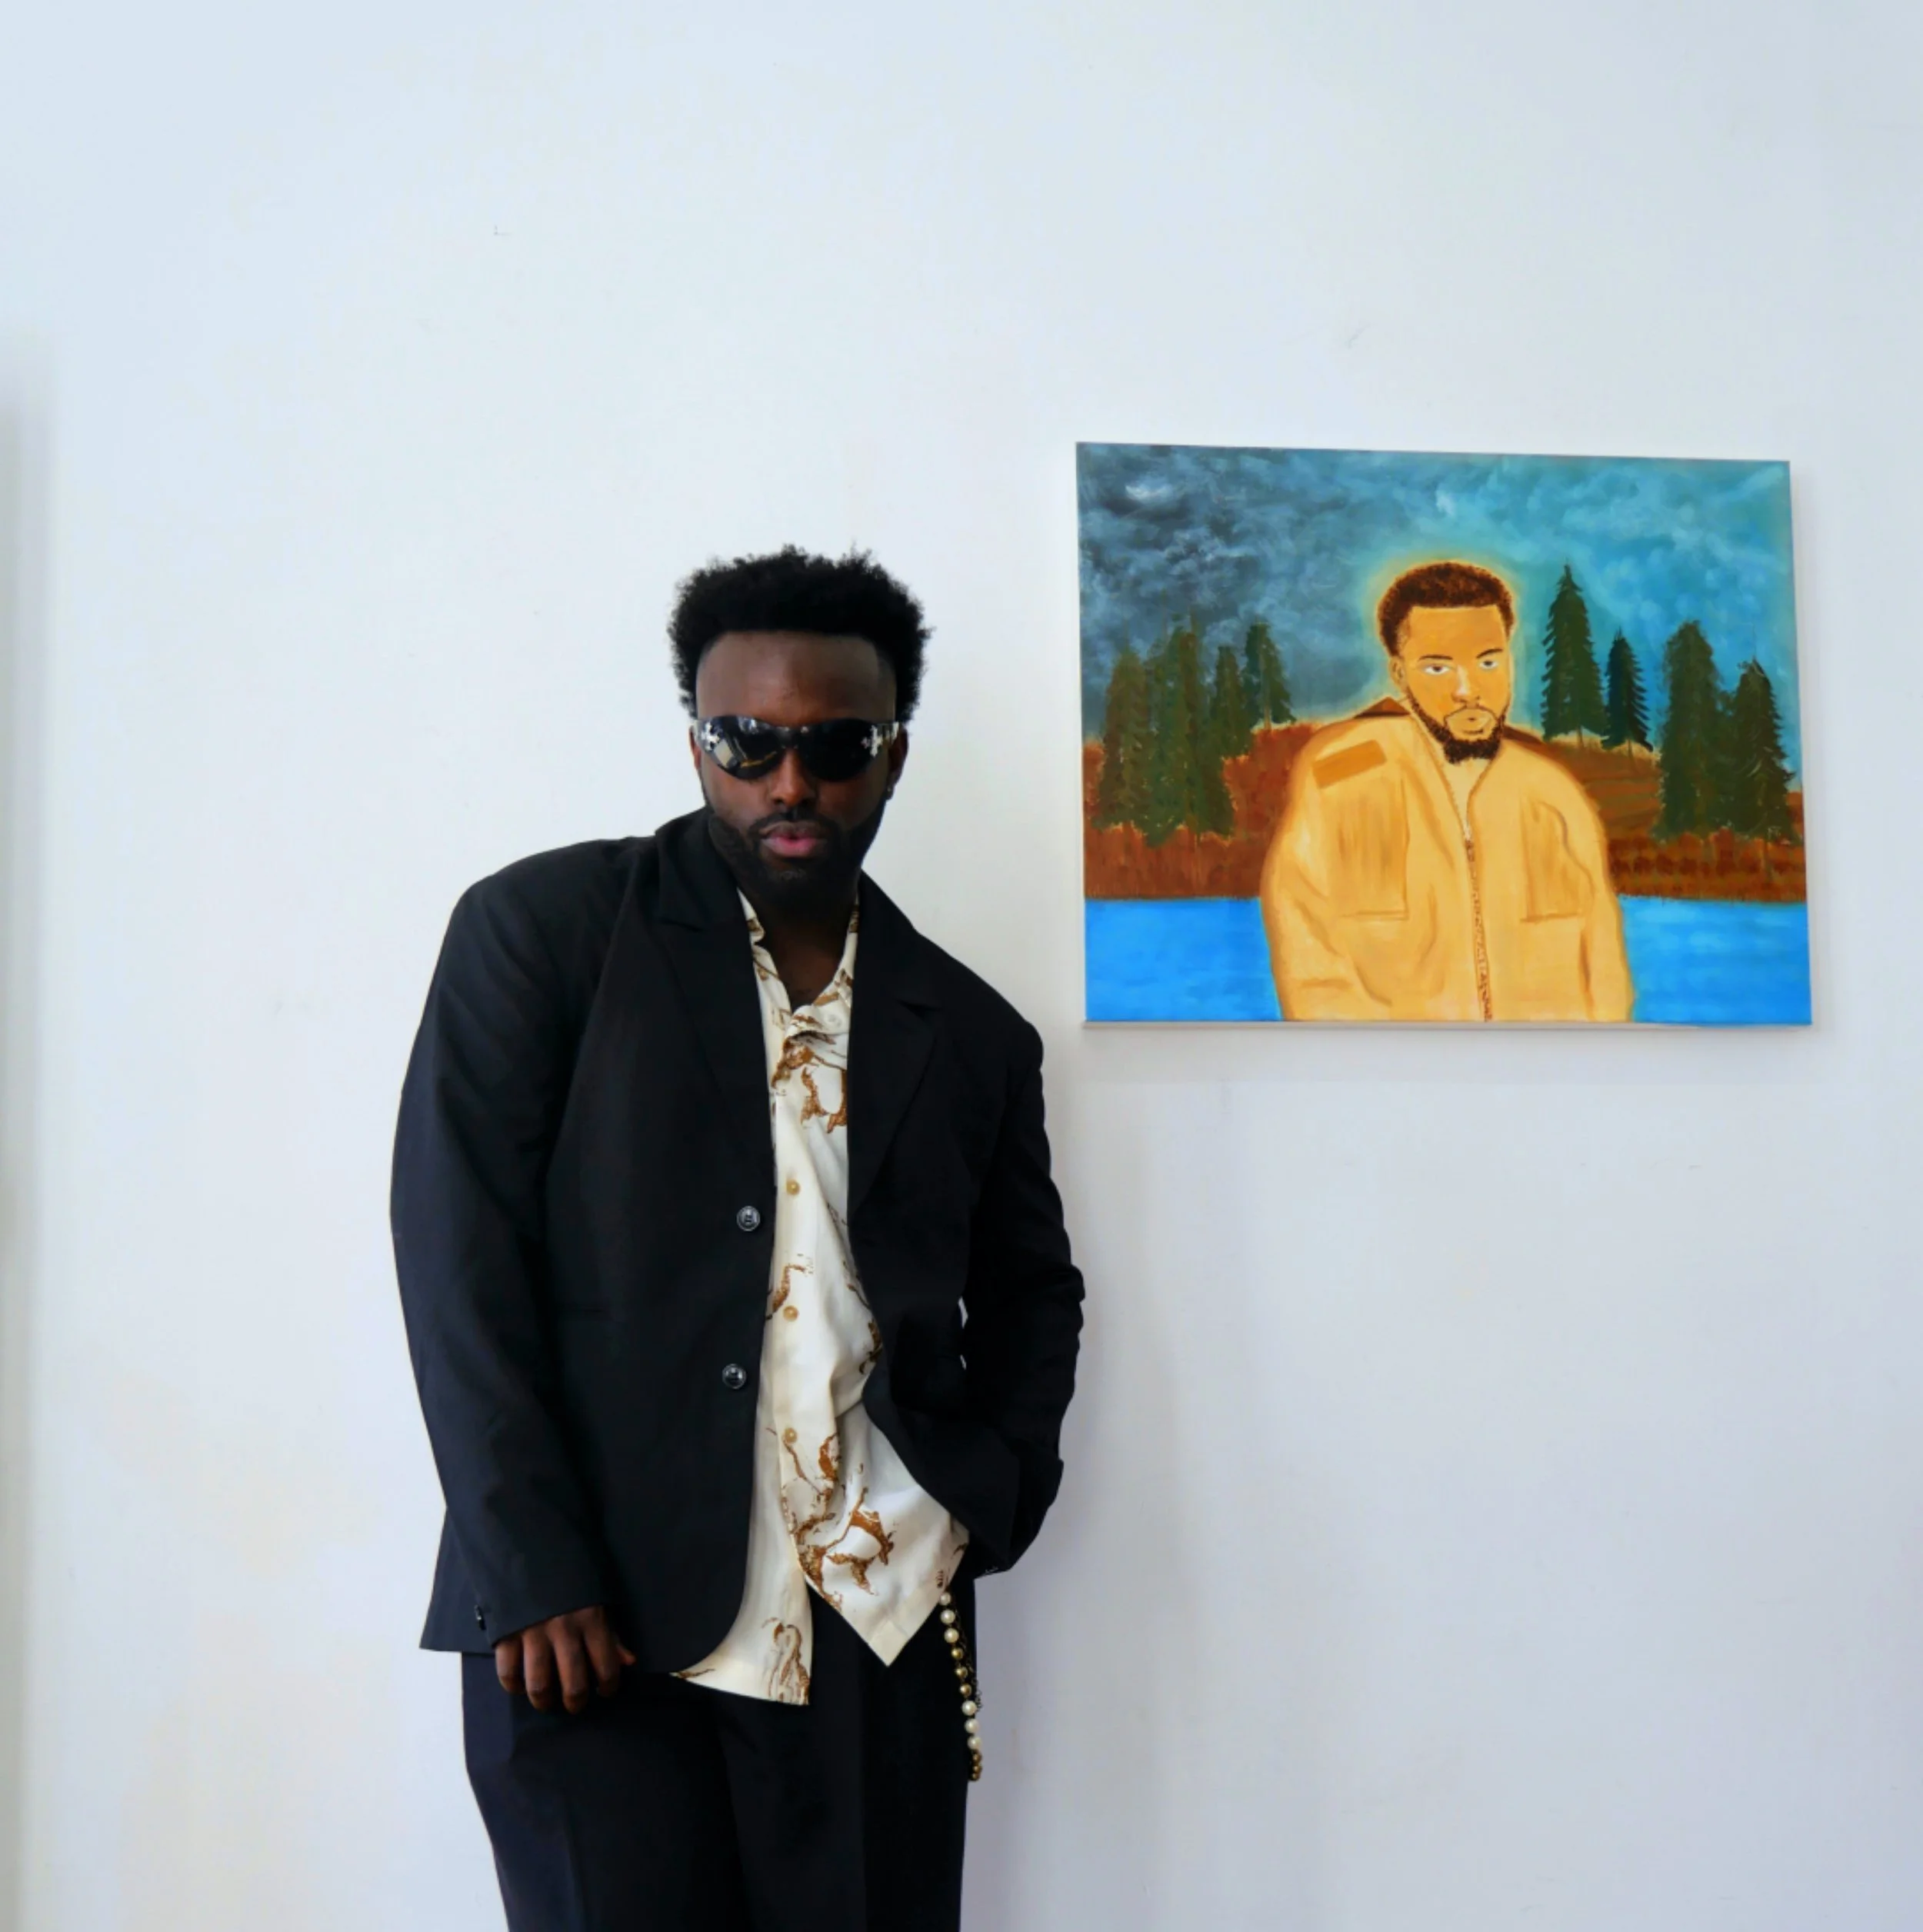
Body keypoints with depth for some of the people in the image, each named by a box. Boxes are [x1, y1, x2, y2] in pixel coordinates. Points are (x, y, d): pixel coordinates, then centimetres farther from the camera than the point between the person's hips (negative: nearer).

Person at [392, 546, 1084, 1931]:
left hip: (879, 1642, 3)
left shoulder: (971, 1033, 12)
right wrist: (533, 1578, -12)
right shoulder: (544, 929, 1)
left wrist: (993, 1494, 5)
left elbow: (1031, 1289, 23)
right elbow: (459, 1255, -5)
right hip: (594, 1621, -3)